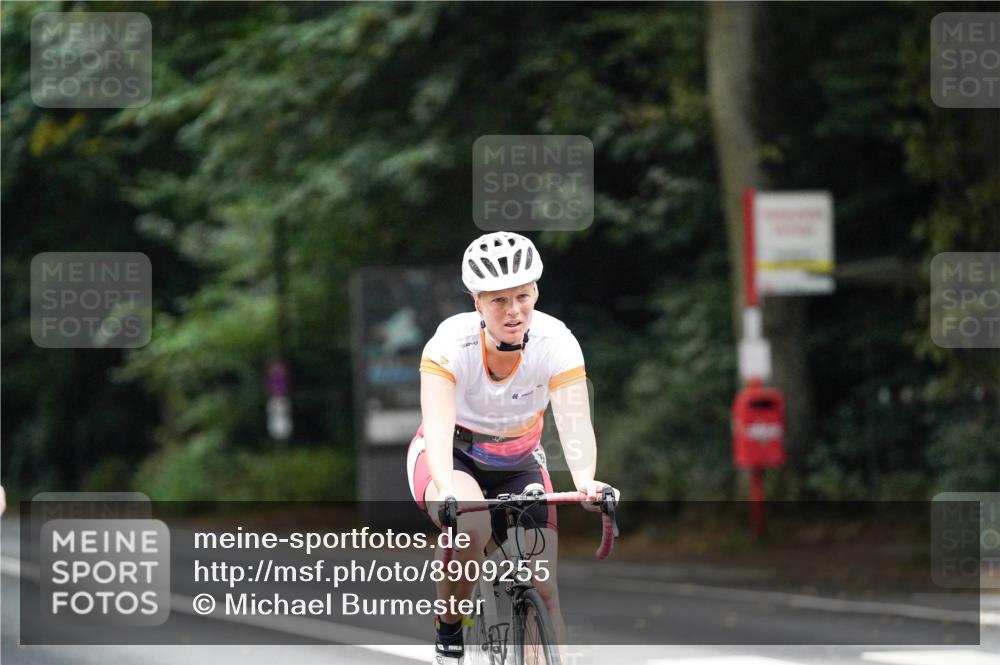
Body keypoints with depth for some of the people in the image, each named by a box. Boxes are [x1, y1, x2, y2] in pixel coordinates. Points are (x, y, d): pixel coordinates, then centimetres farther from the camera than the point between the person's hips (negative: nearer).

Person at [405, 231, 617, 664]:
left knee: (544, 590, -8)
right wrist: (447, 488, -58)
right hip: (453, 456, -3)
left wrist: (584, 479, -54)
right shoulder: (452, 342, -27)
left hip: (518, 463, 3)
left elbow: (574, 420, -34)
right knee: (471, 526, -35)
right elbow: (438, 424, -39)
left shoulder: (556, 342, -23)